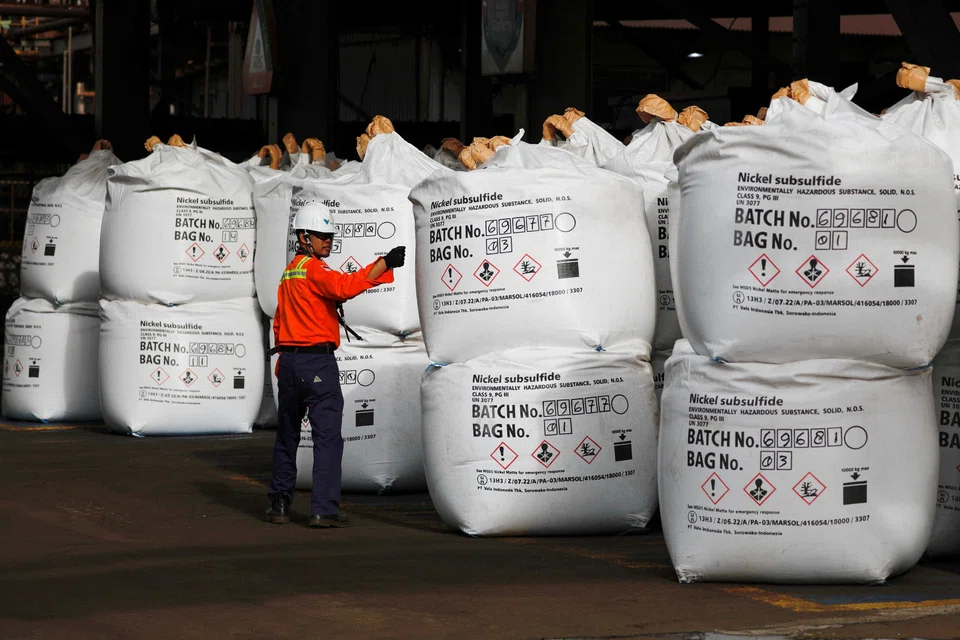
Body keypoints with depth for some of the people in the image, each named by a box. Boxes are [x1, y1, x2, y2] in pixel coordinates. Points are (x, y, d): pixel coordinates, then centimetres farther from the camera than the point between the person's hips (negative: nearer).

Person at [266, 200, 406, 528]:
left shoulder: (289, 272, 18)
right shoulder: (313, 268, -9)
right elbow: (344, 286, -29)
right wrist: (385, 263, -30)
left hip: (288, 361, 9)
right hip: (317, 360, -9)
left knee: (287, 435, 16)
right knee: (328, 436, -7)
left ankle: (279, 504, 20)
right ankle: (323, 509, -12)